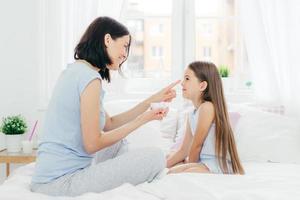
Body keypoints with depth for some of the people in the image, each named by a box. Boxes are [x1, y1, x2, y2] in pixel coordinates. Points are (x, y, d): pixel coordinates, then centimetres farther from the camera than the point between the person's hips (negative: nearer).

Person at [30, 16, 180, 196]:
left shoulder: (75, 70, 13)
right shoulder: (90, 77, -17)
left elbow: (109, 124, 14)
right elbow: (92, 144, -17)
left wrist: (152, 100, 14)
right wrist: (143, 120, -7)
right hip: (62, 181, -10)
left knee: (119, 143, 27)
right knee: (155, 157, -12)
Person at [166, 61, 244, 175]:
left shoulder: (208, 107, -14)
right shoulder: (192, 114, 14)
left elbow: (196, 145, -10)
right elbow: (183, 150, 13)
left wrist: (189, 169, 2)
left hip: (219, 166, -9)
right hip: (204, 163, 10)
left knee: (173, 173, -28)